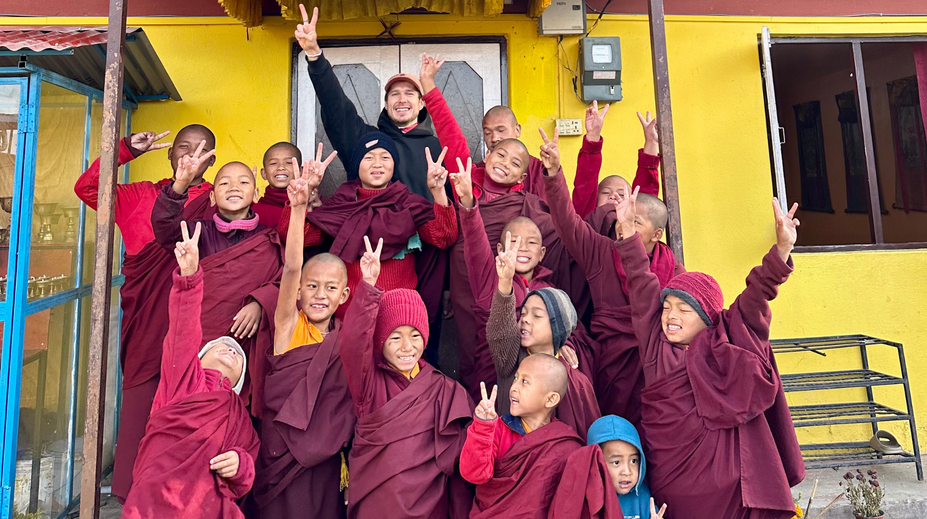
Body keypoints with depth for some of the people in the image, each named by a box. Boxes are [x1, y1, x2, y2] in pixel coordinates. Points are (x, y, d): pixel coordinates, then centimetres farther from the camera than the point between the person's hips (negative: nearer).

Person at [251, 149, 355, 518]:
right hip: (281, 454, -2)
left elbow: (348, 409, 4)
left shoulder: (346, 339, 1)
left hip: (325, 461, 2)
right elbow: (291, 267, -21)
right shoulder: (289, 326, -6)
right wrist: (299, 206, -32)